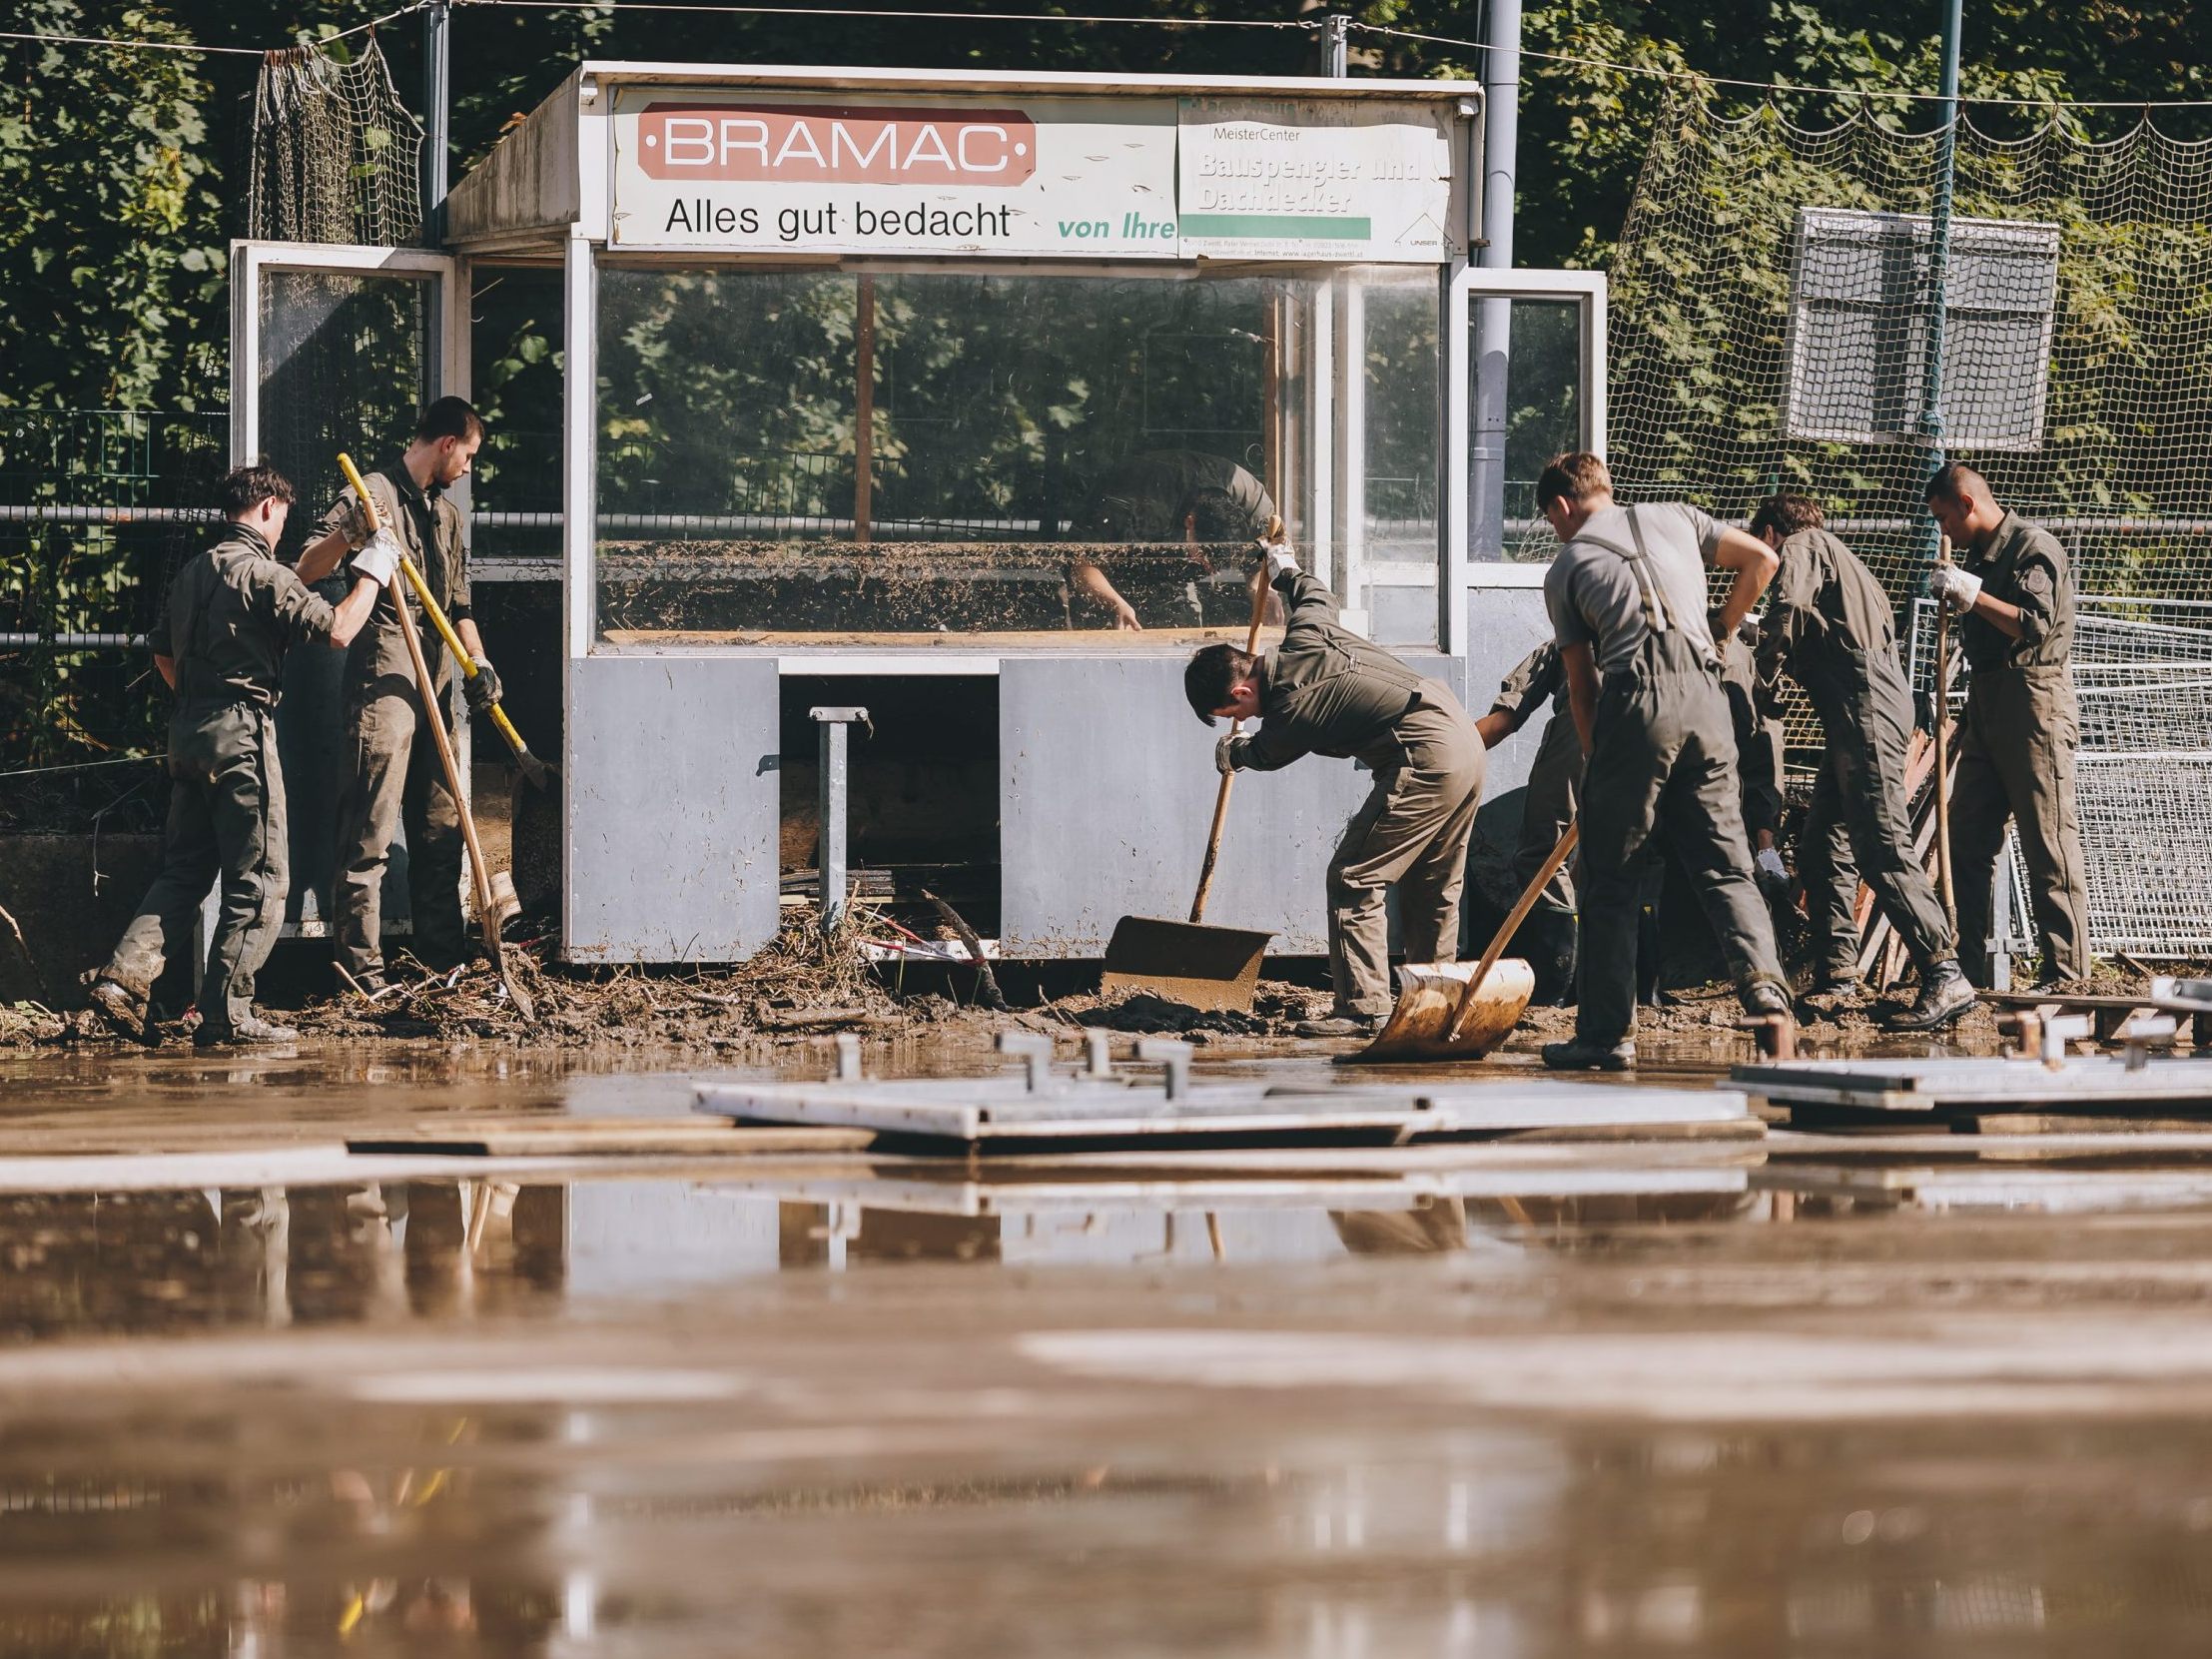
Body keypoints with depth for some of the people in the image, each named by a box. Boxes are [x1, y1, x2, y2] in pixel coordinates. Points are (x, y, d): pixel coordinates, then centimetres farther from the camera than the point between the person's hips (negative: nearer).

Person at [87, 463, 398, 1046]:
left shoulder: (191, 572, 16)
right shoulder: (260, 571, -11)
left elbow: (164, 655, 25)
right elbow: (336, 629, -16)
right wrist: (371, 573, -3)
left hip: (188, 733, 8)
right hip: (240, 734, -8)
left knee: (184, 868, 13)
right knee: (260, 879, -2)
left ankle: (123, 978, -1)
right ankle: (224, 1014, -5)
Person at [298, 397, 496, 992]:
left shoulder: (446, 514, 21)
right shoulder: (374, 495, -4)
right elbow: (306, 570, -11)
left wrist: (478, 663, 6)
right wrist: (348, 534, -29)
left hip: (434, 686, 8)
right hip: (383, 681, -8)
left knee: (440, 831, 12)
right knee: (371, 835, -9)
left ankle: (445, 959, 20)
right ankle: (363, 973, -10)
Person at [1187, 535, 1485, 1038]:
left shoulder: (1288, 716, -13)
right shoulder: (1304, 636, 6)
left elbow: (1265, 753, 12)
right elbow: (1316, 594, 32)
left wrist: (1233, 752, 35)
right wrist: (1284, 571, 51)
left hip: (1423, 762, -10)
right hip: (1465, 739, 10)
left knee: (1354, 879, -5)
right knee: (1435, 886, 18)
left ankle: (1363, 1009, -6)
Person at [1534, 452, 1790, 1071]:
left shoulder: (1567, 568, 13)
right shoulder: (1673, 519, 19)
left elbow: (1580, 684, 12)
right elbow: (1761, 559, 19)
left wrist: (1593, 760, 20)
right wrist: (1719, 631, 28)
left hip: (1635, 700, -3)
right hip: (1705, 696, 3)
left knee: (1611, 879, 4)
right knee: (1725, 862, 6)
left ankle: (1606, 1033, 5)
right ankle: (1762, 977, -17)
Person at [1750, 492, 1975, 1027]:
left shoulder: (1799, 548, 5)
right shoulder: (1836, 556, 31)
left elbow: (1786, 608, -14)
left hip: (1863, 703, -10)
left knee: (1883, 847, -16)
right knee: (1821, 847, 12)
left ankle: (1945, 977, -23)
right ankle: (1838, 978, 12)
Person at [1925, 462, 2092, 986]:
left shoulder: (2034, 547, -8)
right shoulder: (1979, 553, 19)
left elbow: (2035, 626, -20)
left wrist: (1972, 595, -21)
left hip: (2035, 703, -10)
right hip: (1986, 705, 10)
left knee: (2050, 844, -8)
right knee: (1967, 840, 7)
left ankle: (2066, 976, -8)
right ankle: (1970, 969, 10)